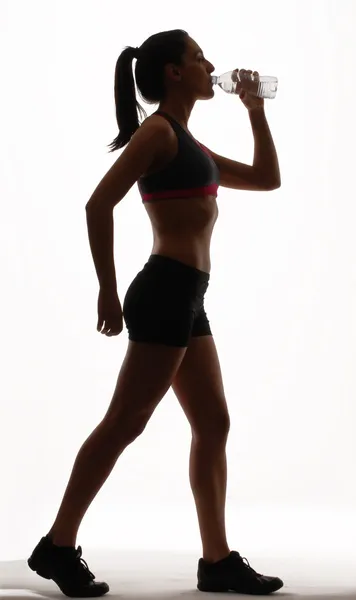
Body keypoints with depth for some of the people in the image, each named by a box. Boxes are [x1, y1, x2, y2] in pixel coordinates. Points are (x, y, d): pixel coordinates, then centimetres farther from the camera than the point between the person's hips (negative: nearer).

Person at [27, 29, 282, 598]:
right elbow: (99, 204, -17)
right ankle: (58, 546, 2)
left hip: (186, 298, 10)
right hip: (167, 291, -10)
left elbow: (267, 179, 28)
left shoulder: (188, 145, 21)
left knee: (213, 426, 8)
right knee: (124, 423, -6)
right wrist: (108, 290, -16)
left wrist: (257, 114, 20)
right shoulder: (158, 130, -6)